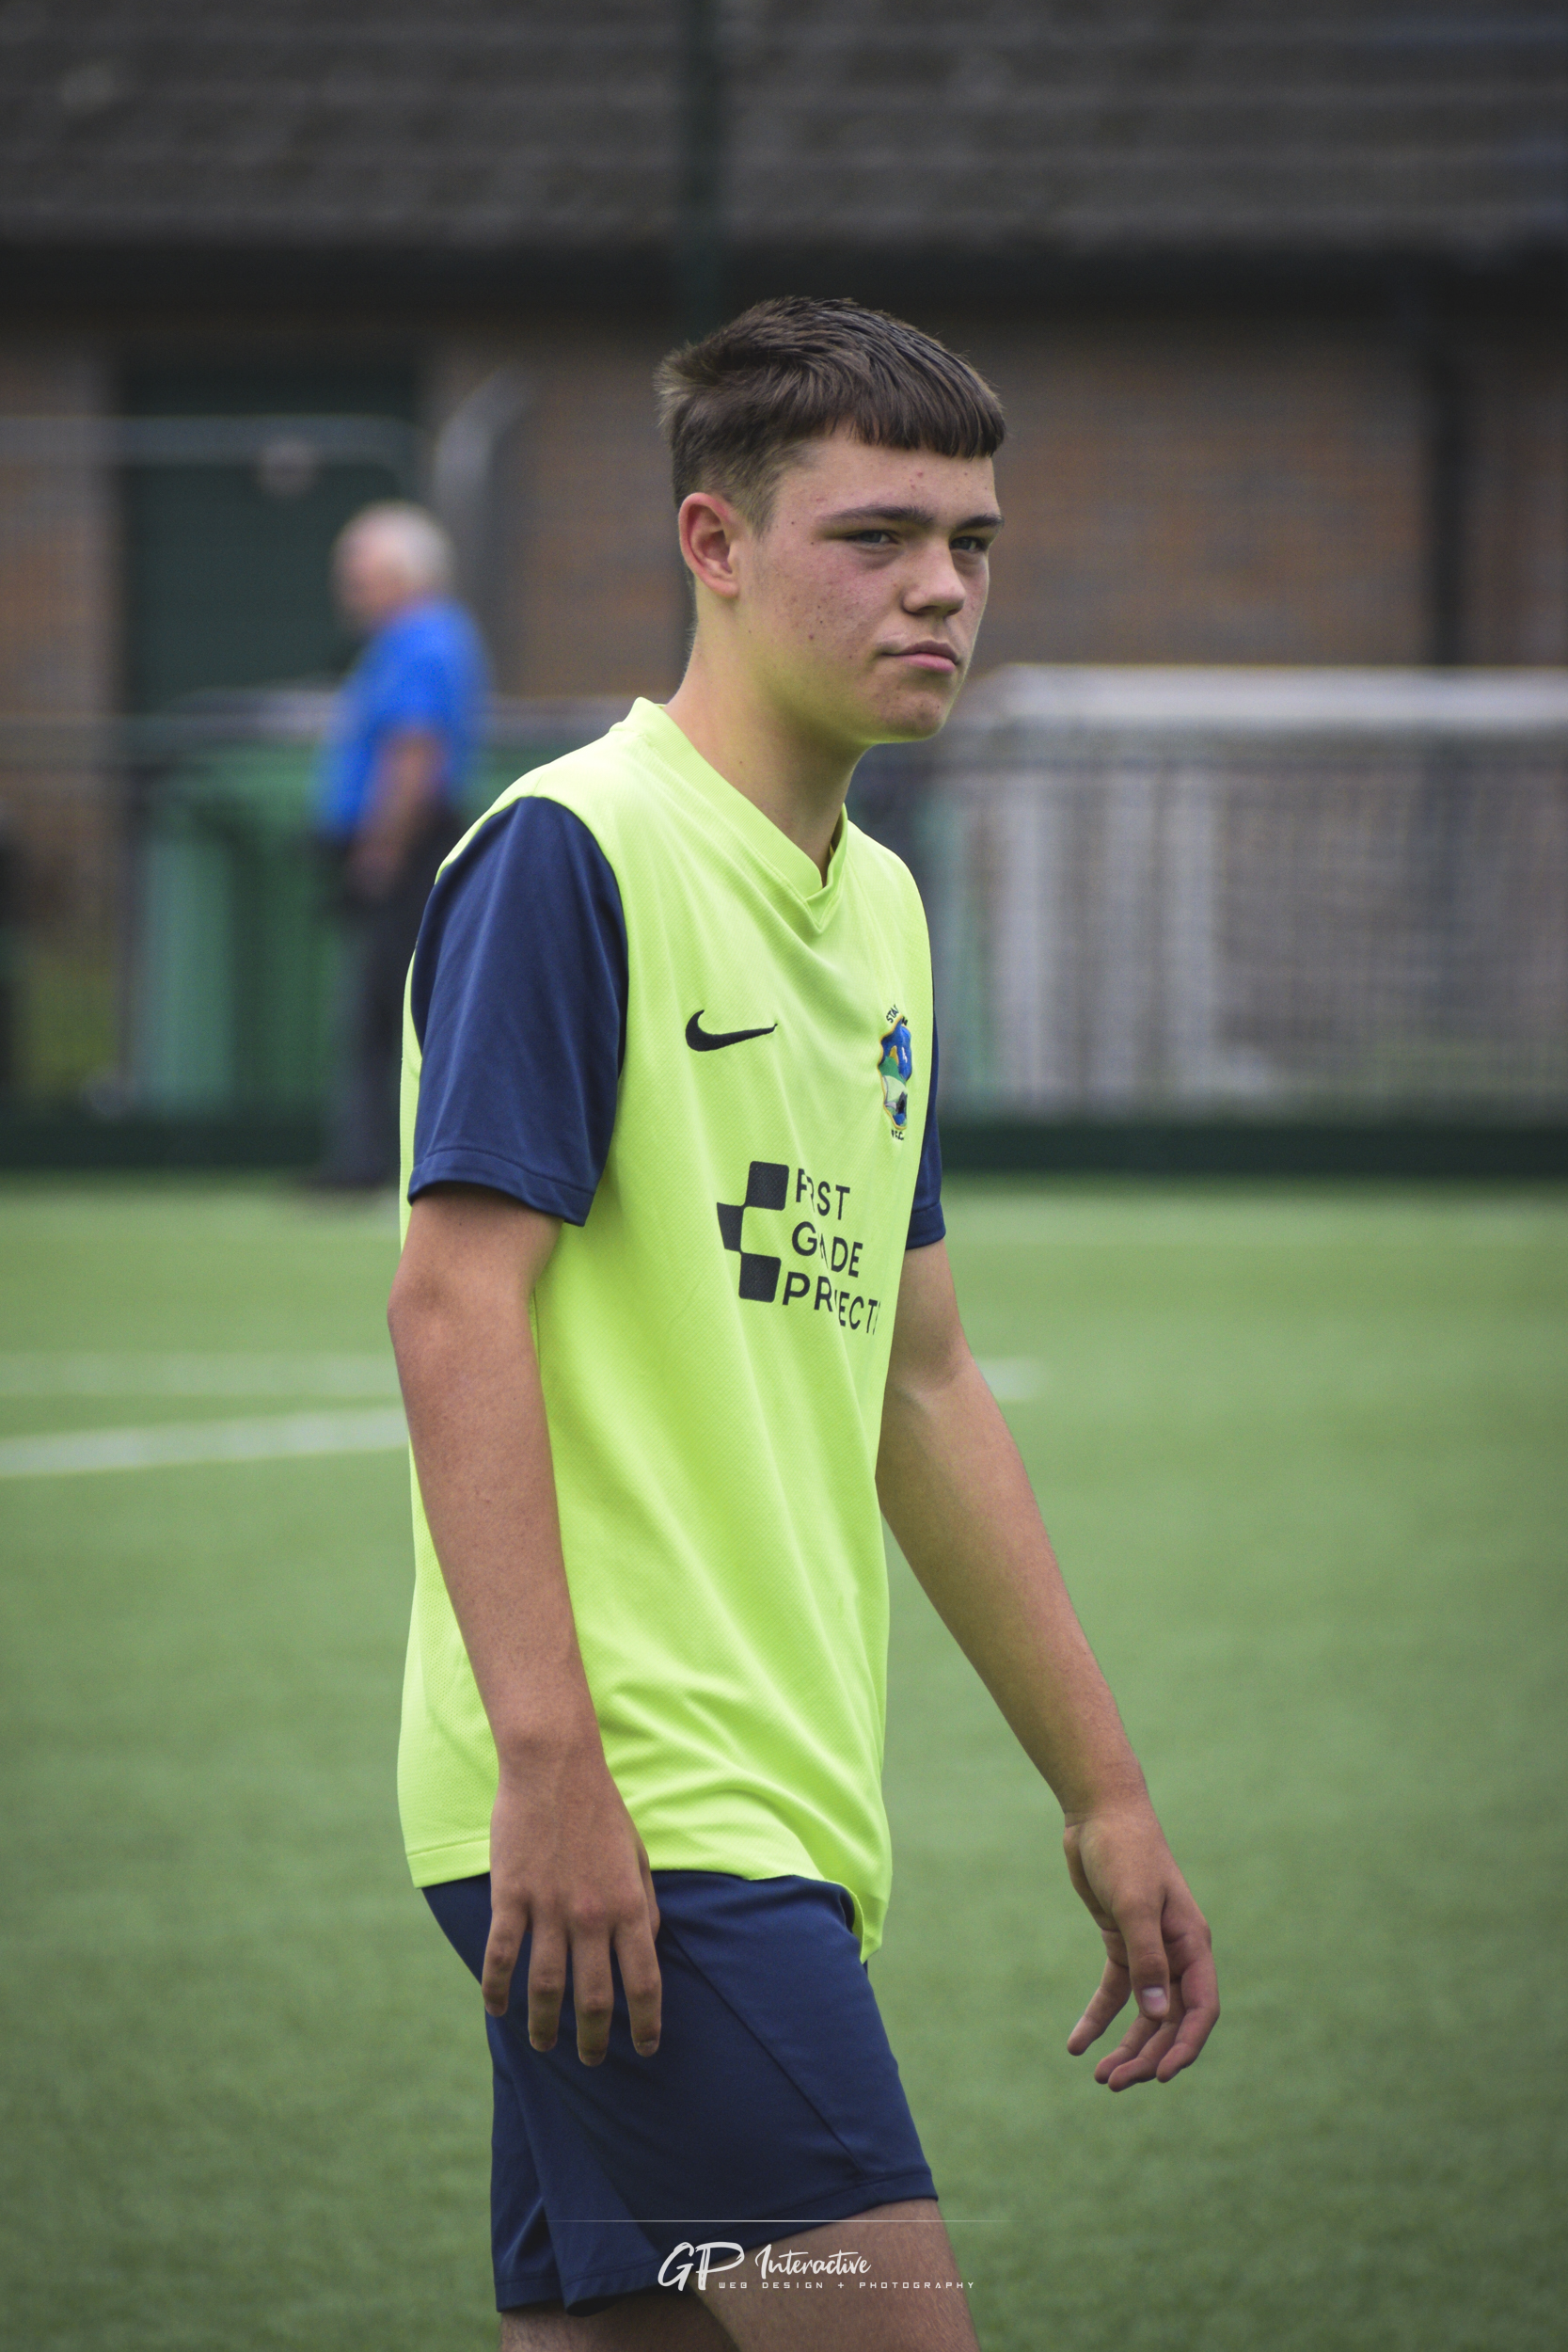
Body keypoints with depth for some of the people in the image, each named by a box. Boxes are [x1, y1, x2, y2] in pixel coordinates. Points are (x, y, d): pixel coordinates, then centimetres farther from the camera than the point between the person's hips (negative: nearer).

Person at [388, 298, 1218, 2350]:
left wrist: (1102, 1792, 22)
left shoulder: (875, 912, 18)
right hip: (625, 1821, -8)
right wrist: (550, 1761, -23)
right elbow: (454, 1308, -15)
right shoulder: (566, 855, -8)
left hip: (773, 1805, 9)